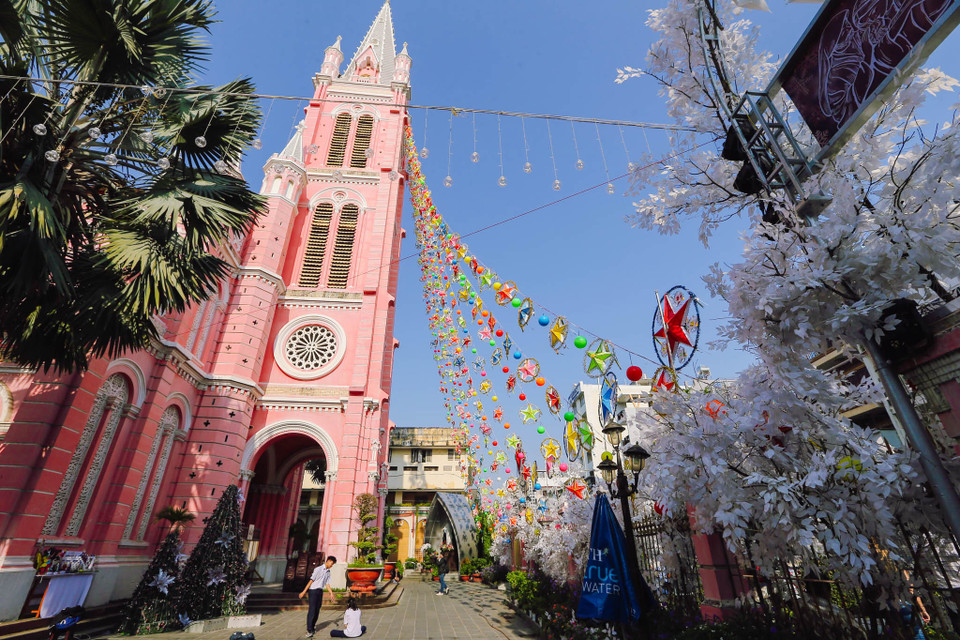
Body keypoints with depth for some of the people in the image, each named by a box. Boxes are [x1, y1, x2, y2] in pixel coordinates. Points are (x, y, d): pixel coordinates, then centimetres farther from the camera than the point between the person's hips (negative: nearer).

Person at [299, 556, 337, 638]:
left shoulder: (328, 572, 9)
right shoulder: (318, 569, -12)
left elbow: (327, 583, 10)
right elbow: (311, 580, -13)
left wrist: (331, 593, 0)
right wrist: (304, 591, -13)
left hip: (320, 592, 7)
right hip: (313, 591, -7)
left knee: (317, 610, 9)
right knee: (312, 610, -7)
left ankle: (313, 627, 21)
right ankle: (309, 630, -4)